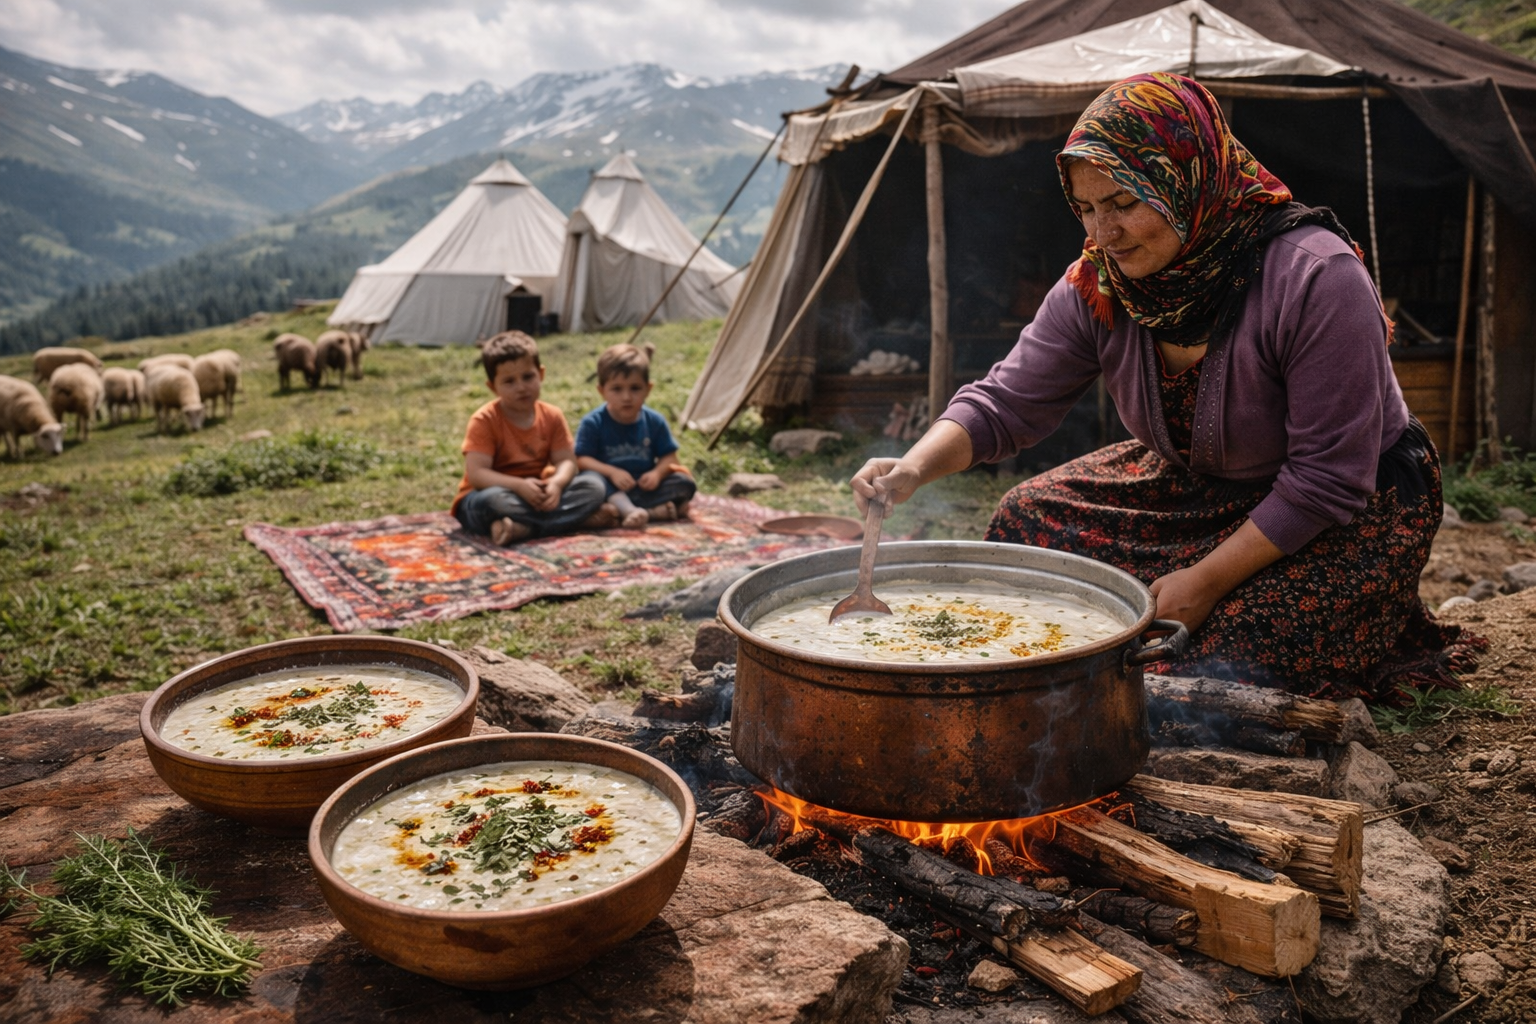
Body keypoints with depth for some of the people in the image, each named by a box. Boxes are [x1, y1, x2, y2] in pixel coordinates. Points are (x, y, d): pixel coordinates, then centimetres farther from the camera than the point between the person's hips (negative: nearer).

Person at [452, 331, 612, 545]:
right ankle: (580, 518, -34)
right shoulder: (484, 421, -13)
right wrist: (519, 485, -34)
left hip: (537, 493, 4)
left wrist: (556, 483, -29)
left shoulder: (552, 416, 1)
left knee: (593, 483, -15)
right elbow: (476, 474, -20)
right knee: (493, 500, -40)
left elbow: (566, 461, -5)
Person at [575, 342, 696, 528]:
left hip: (645, 487, 3)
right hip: (610, 487, -3)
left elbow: (668, 457, 2)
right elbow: (581, 459, -13)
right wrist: (612, 472, -27)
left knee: (684, 483, -16)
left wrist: (657, 473, -20)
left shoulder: (654, 421, 2)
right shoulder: (593, 423, -6)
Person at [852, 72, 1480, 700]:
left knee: (1218, 667, -26)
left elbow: (1329, 479, -26)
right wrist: (915, 468, -29)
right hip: (1201, 489, 6)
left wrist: (1210, 580, -25)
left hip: (1348, 517, -6)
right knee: (1028, 519, -4)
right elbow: (1006, 402, -10)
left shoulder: (1315, 278, -29)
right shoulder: (1097, 286, -12)